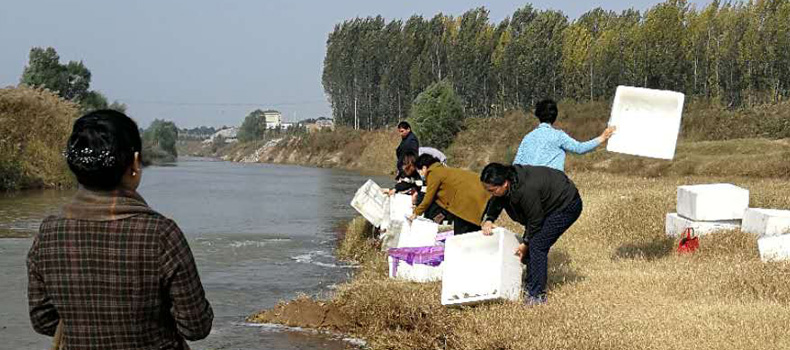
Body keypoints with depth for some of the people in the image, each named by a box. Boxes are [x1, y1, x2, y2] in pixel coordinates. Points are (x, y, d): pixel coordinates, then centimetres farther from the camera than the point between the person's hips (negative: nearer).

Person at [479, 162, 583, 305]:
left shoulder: (526, 190, -36)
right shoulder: (508, 177, -12)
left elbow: (535, 221, -23)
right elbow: (495, 202, 5)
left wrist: (525, 244, -10)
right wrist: (488, 220, -12)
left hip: (567, 206, -9)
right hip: (550, 205, 9)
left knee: (537, 245, -16)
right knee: (531, 243, 8)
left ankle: (537, 295, -12)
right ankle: (530, 285, 22)